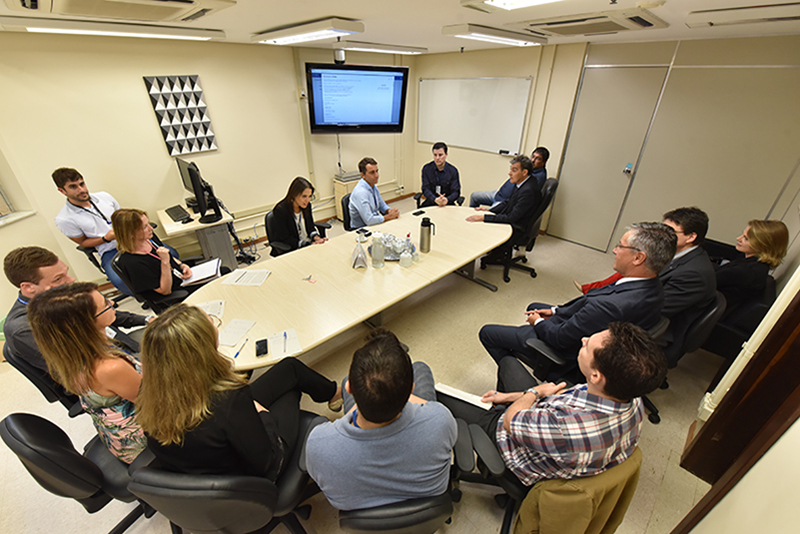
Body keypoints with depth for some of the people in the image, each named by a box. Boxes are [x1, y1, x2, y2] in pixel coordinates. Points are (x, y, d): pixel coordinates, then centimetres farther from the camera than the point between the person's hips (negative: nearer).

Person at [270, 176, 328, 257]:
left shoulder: (307, 205, 0)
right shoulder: (280, 210, -18)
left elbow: (311, 228, 9)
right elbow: (286, 239, -16)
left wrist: (317, 238, -15)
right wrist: (309, 245, -25)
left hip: (308, 243, 6)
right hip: (289, 250, -6)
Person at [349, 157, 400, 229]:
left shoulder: (373, 186, 3)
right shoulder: (360, 192, -24)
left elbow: (382, 205, 17)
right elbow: (369, 220, -28)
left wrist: (389, 211, -5)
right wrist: (389, 216, -17)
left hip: (374, 223, 8)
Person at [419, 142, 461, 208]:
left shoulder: (453, 171, -1)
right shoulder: (426, 168, 0)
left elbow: (456, 192, -3)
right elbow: (425, 189, -5)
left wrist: (447, 200, -26)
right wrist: (435, 199, -25)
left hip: (447, 204, 0)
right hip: (430, 203, 0)